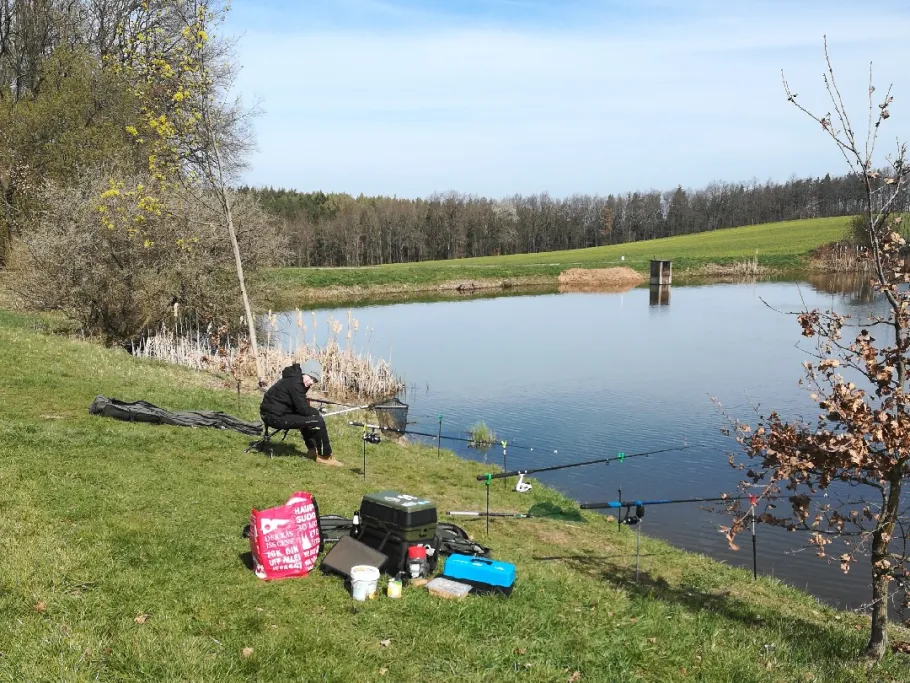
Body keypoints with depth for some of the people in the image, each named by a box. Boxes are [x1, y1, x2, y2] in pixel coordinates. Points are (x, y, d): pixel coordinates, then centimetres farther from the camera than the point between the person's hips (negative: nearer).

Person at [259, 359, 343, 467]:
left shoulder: (297, 379, 11)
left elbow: (299, 405, 17)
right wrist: (318, 413, -3)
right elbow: (303, 408, -20)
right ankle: (325, 456, -1)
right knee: (318, 421, -13)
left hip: (277, 412, 10)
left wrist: (314, 411, 1)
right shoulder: (294, 382, -19)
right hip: (275, 417, -10)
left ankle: (312, 450, 31)